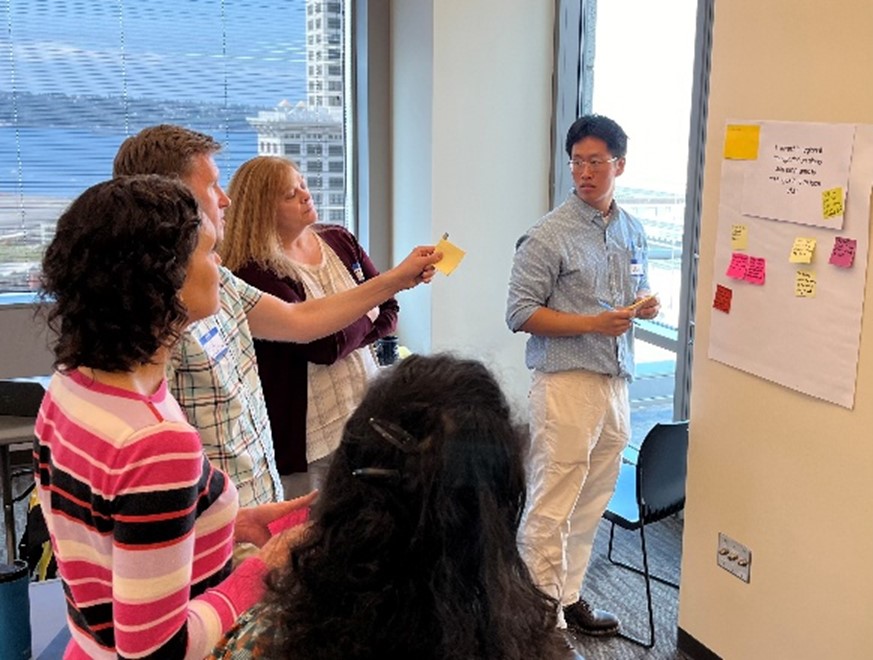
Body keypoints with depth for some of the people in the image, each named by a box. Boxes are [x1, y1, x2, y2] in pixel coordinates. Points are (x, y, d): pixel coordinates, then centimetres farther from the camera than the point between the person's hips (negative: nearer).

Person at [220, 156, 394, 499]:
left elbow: (389, 310, 7)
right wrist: (366, 316, -3)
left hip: (365, 408, 6)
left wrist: (346, 336, -11)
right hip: (305, 429, -6)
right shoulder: (255, 273, -15)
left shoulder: (339, 240, 6)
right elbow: (324, 346, -21)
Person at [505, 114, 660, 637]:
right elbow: (521, 314, -12)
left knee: (591, 505, 15)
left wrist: (646, 306, 0)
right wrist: (594, 323, -20)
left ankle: (568, 597, 31)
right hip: (566, 382, -6)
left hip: (616, 380, 7)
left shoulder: (634, 231, 12)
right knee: (552, 509, -2)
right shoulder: (549, 236, -9)